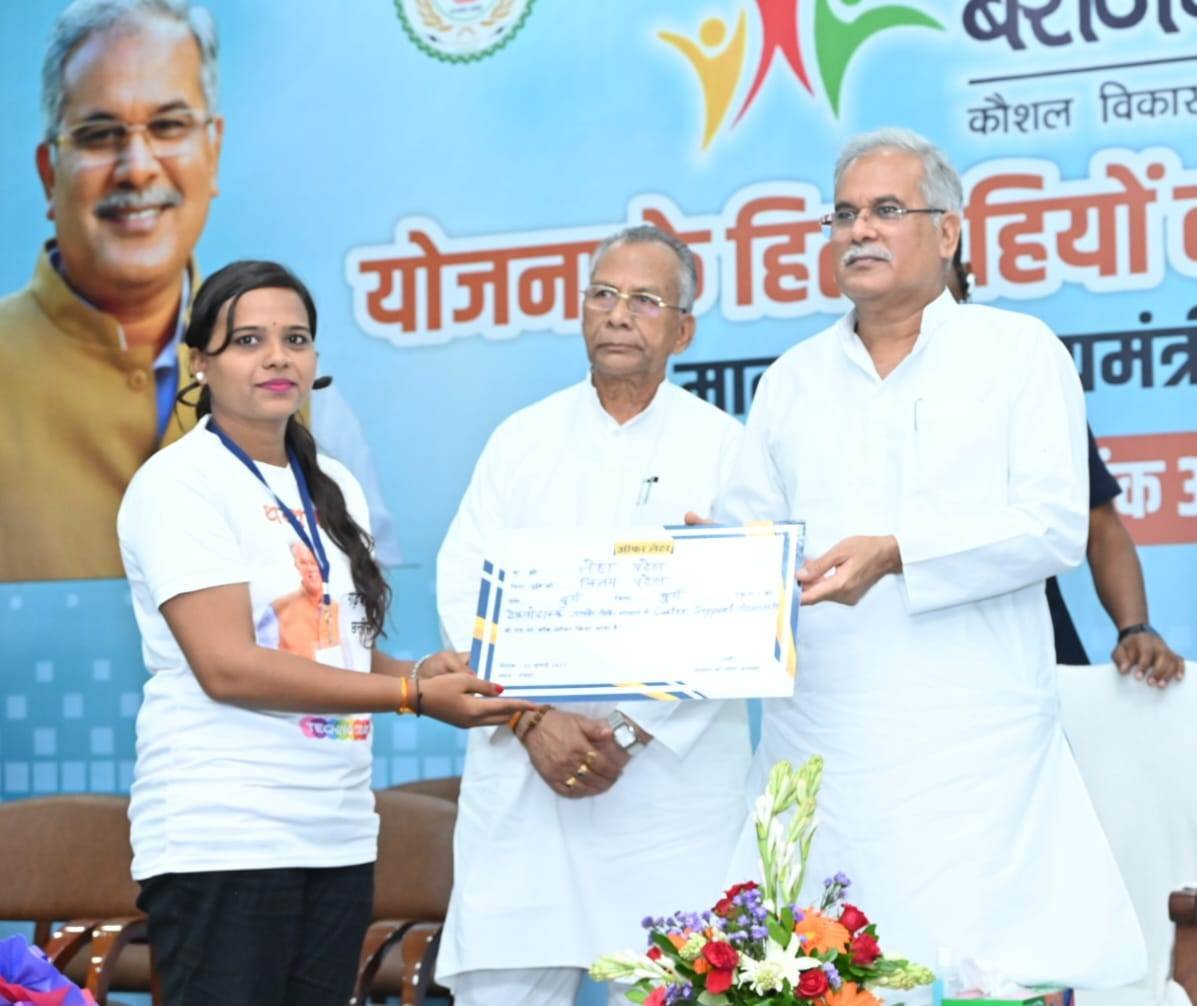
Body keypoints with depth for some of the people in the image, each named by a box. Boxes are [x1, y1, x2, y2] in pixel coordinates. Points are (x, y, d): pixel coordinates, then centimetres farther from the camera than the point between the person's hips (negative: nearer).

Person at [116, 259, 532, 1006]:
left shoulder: (333, 488, 14)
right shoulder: (179, 484, -8)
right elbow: (227, 665, -18)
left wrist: (420, 670, -3)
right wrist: (413, 697, -18)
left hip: (339, 833, 7)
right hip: (222, 839, -7)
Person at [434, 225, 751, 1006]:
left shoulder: (723, 446, 5)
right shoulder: (522, 439, 12)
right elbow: (465, 592, 4)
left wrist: (631, 730, -12)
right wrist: (534, 721, -9)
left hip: (675, 779, -2)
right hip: (522, 771, 2)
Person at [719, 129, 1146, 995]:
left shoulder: (1019, 353, 4)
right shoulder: (793, 379, 17)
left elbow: (1055, 524, -7)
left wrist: (897, 553, -18)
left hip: (972, 737, -4)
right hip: (821, 743, 4)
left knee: (984, 970, -8)